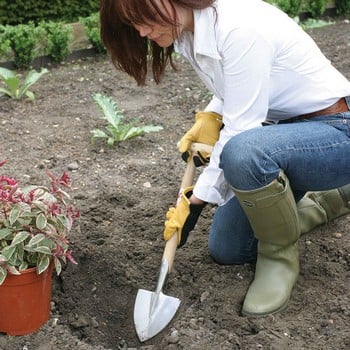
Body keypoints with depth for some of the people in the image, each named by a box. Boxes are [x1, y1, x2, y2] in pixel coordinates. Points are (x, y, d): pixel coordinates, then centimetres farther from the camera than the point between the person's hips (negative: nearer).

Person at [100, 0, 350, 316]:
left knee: (243, 152, -40)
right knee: (226, 249, 9)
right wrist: (210, 118, -2)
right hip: (285, 131, 9)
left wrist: (195, 200, -19)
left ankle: (280, 255, -10)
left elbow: (241, 132, -26)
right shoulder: (187, 33, -1)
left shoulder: (240, 26, -29)